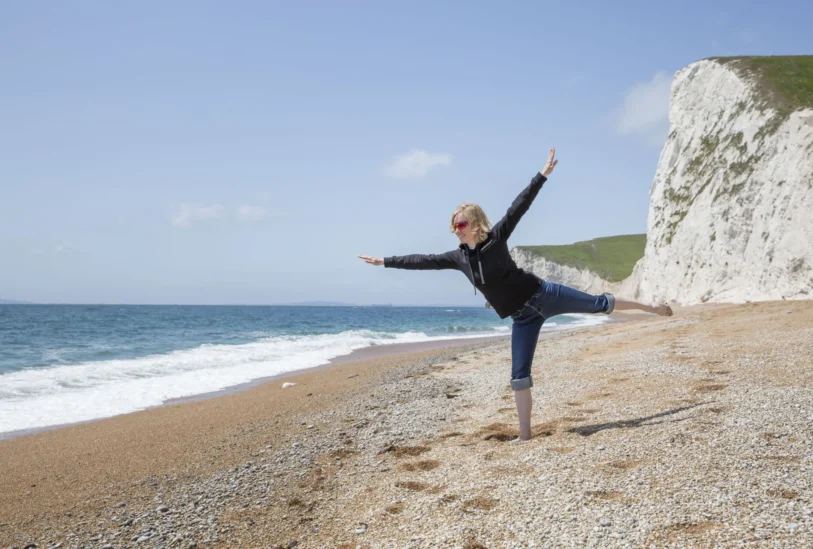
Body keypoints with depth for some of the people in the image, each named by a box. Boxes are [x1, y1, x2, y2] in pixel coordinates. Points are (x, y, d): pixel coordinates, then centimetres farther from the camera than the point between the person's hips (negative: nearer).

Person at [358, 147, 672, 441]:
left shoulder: (496, 238, -11)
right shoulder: (458, 257, 2)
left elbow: (519, 207, -17)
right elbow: (423, 261, 8)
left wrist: (543, 175, -22)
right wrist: (386, 261, 11)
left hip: (542, 295, -4)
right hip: (523, 317, 4)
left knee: (598, 304, 1)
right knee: (519, 375, 2)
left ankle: (652, 308, 22)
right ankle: (525, 434, 9)